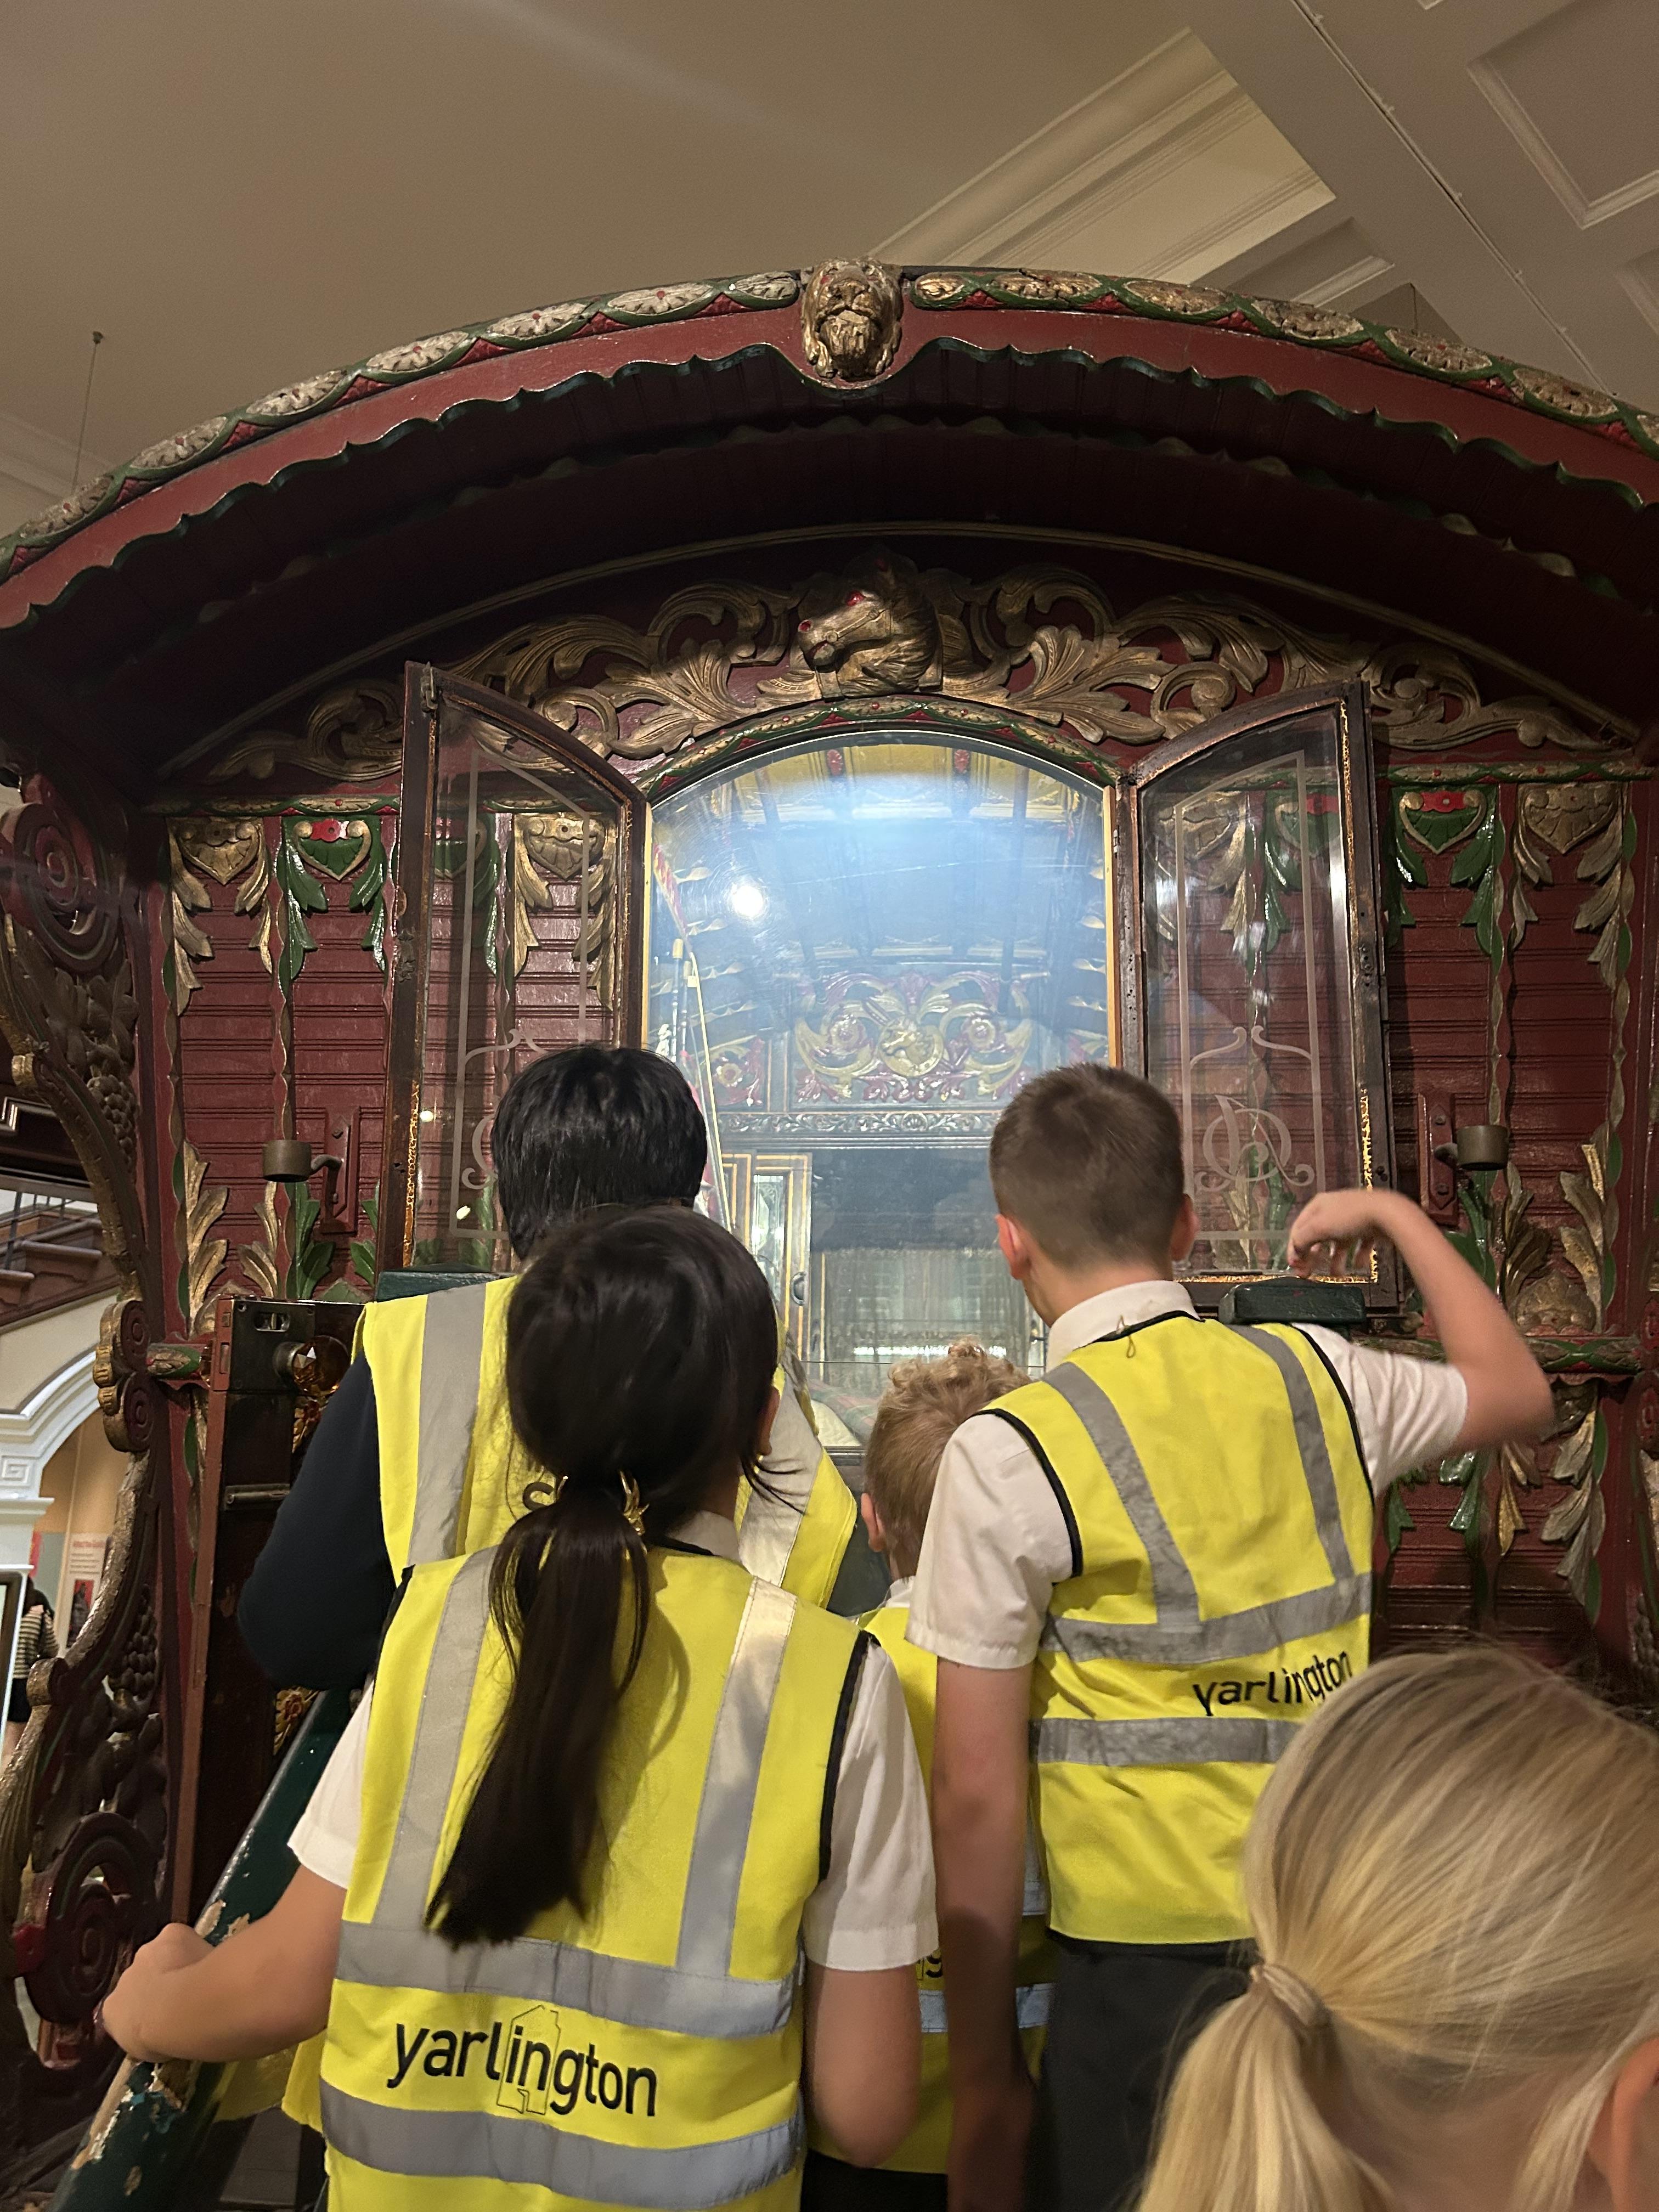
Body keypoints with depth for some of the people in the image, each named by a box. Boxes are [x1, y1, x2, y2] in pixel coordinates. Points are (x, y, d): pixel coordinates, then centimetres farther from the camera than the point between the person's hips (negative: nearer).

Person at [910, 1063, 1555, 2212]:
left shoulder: (1009, 1454, -16)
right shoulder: (1319, 1377, -3)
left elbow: (978, 1797, -14)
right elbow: (1518, 1389, 19)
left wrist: (983, 2085, -3)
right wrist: (1395, 1212, 26)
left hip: (1147, 1961, -5)